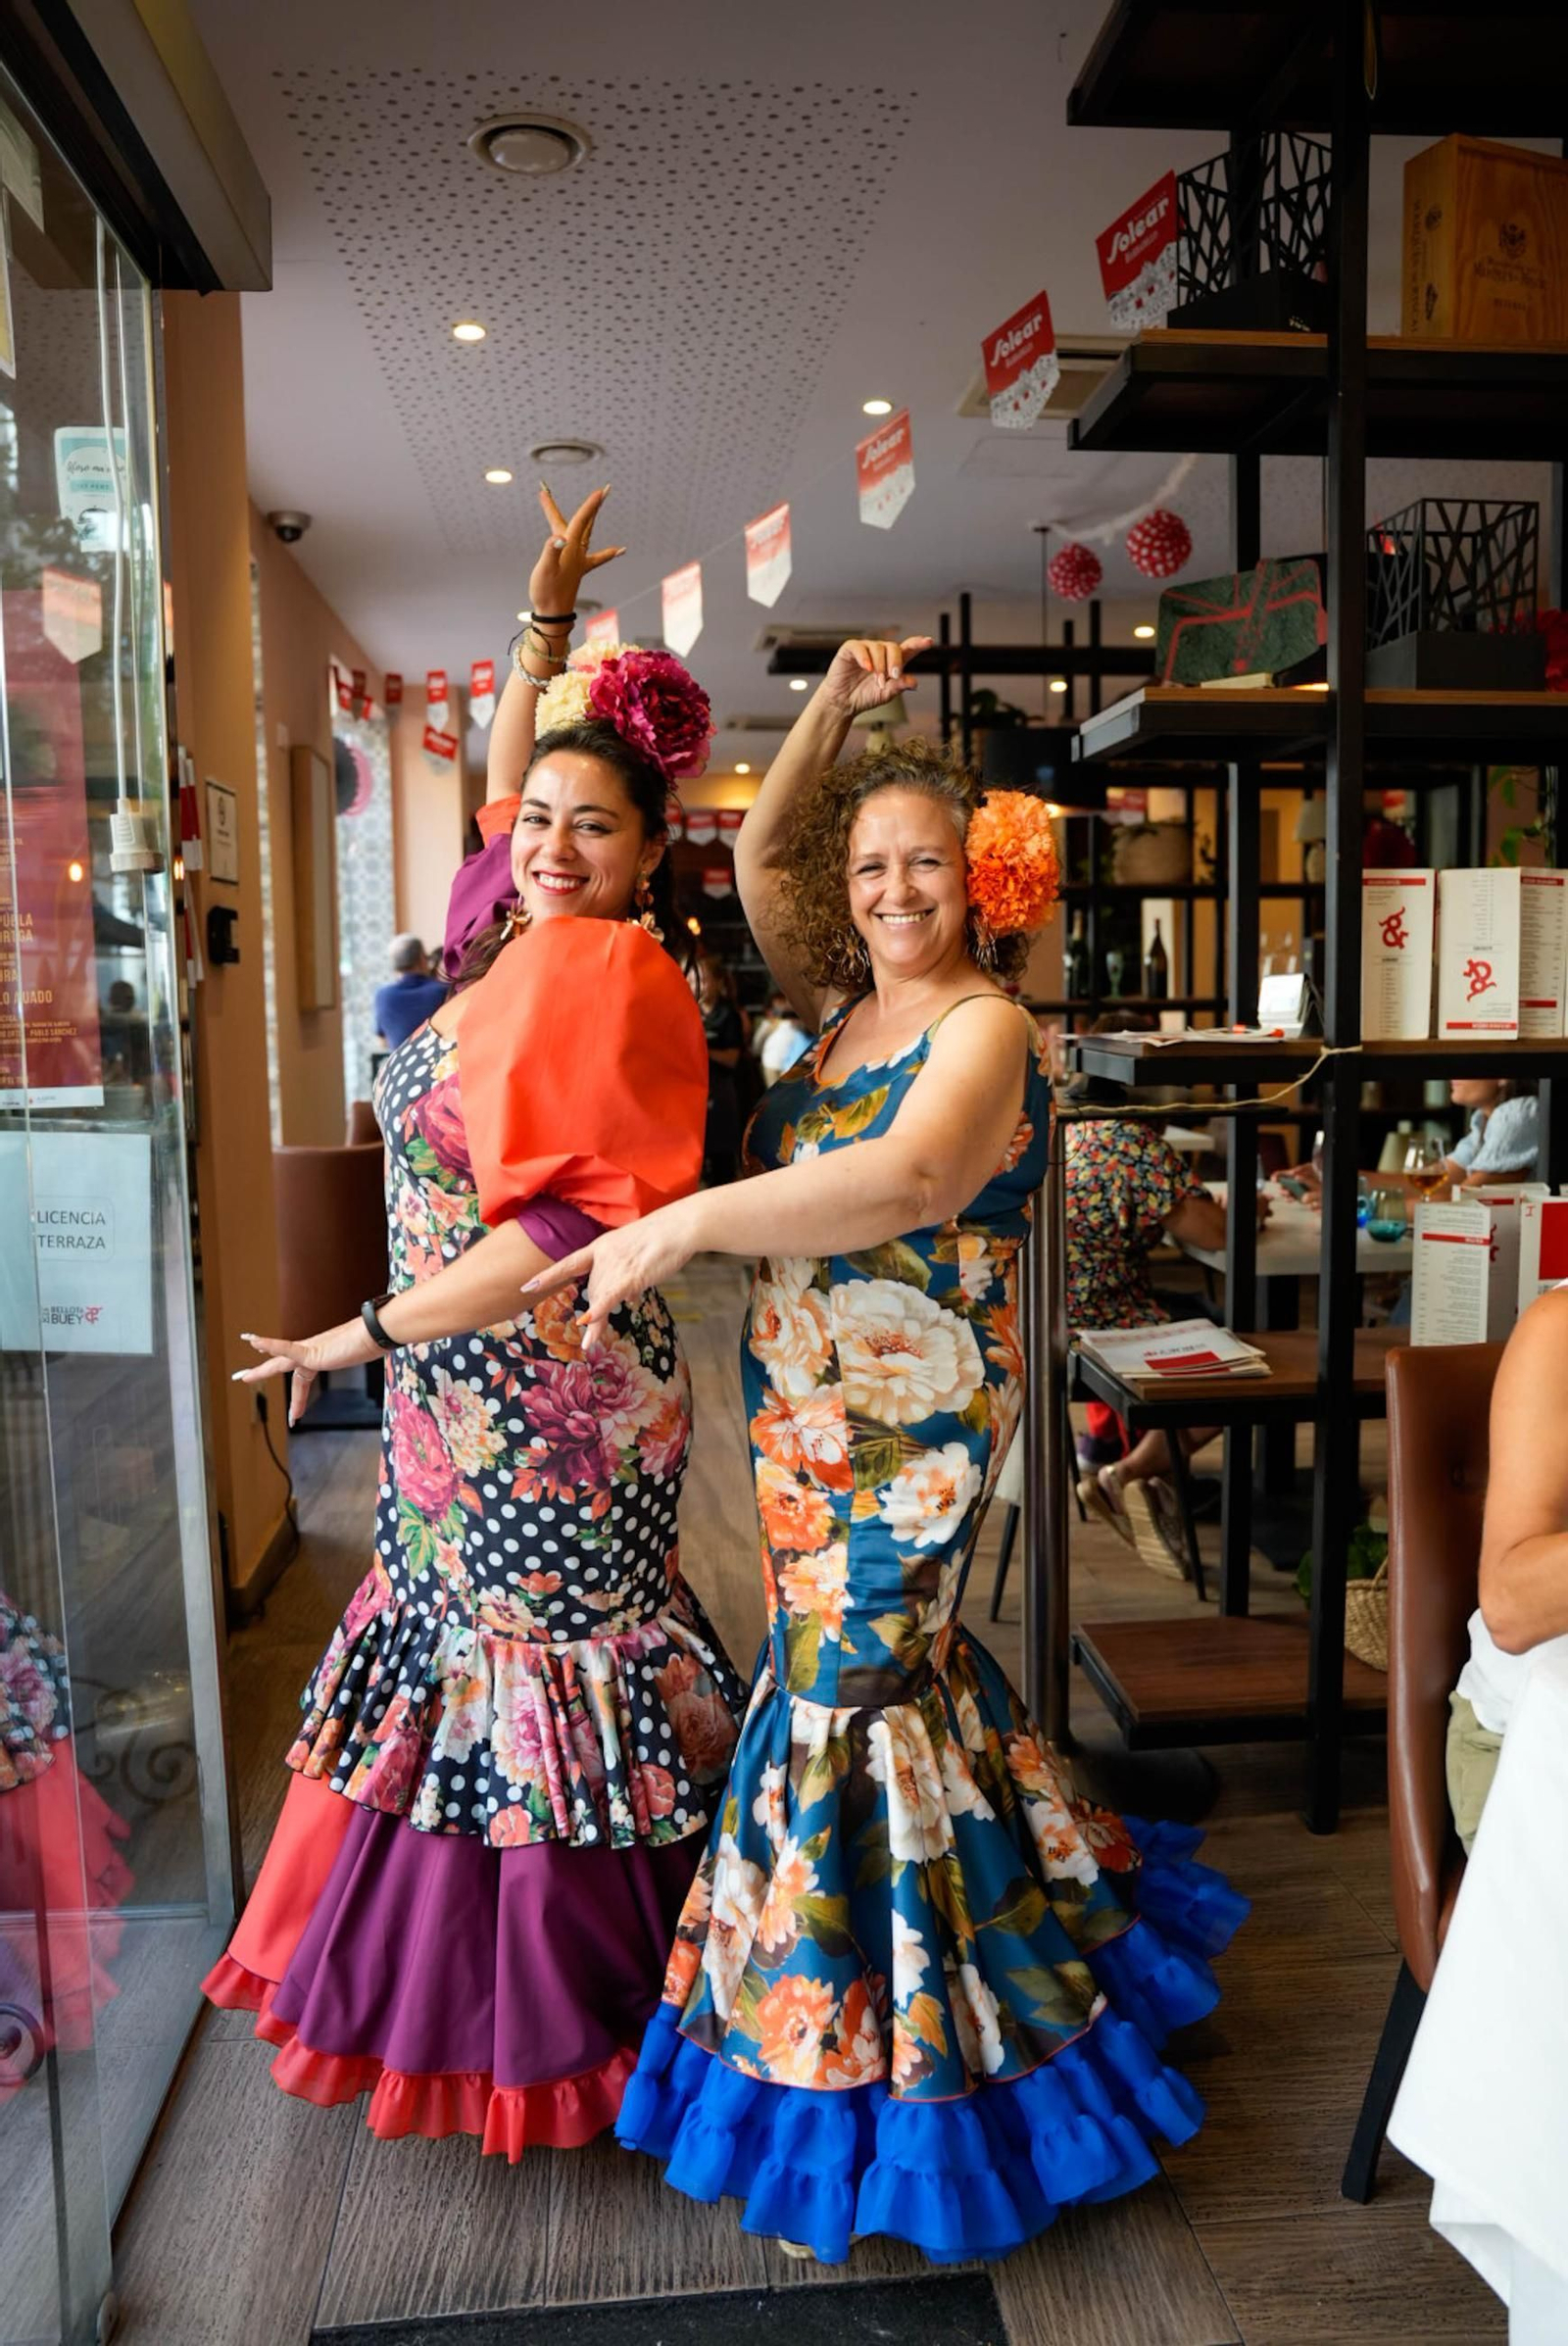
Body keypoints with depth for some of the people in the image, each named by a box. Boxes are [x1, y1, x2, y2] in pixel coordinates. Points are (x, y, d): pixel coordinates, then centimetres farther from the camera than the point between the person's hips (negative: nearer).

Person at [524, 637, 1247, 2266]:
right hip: (812, 1407, 8)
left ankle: (849, 2053, 19)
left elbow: (908, 1180, -33)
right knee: (885, 1650, 18)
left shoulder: (986, 1027, -14)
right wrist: (829, 710, 3)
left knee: (845, 1675, -2)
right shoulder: (847, 1005, 10)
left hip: (908, 1416, -8)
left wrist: (677, 1228, -32)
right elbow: (759, 859, 13)